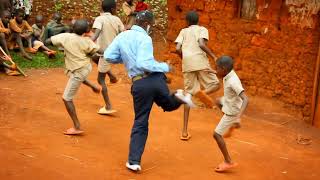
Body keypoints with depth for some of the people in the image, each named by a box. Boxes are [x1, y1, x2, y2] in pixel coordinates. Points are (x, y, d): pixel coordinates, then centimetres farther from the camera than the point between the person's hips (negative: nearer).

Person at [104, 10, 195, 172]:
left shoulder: (122, 36, 8)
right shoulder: (144, 38, -8)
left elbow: (108, 56, 8)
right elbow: (143, 64, -20)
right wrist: (165, 67, -8)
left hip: (139, 85, 3)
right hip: (155, 79, -3)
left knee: (140, 123, 11)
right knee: (168, 104, 28)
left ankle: (134, 161, 8)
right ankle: (177, 97, -7)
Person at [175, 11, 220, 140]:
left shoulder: (183, 31, 20)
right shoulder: (202, 29, 12)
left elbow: (178, 49, 6)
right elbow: (201, 44, -9)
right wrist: (214, 57, -3)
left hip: (187, 64, 3)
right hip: (200, 62, -3)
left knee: (188, 94, 8)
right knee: (215, 84, 14)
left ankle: (184, 132, 3)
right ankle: (203, 92, -24)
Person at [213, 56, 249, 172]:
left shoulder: (233, 82, -35)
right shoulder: (229, 74, -9)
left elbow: (245, 99, -41)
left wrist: (238, 117, -50)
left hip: (232, 111, -9)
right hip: (229, 103, 9)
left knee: (217, 134, -4)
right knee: (218, 102, 34)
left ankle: (228, 162, 4)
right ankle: (232, 124, 36)